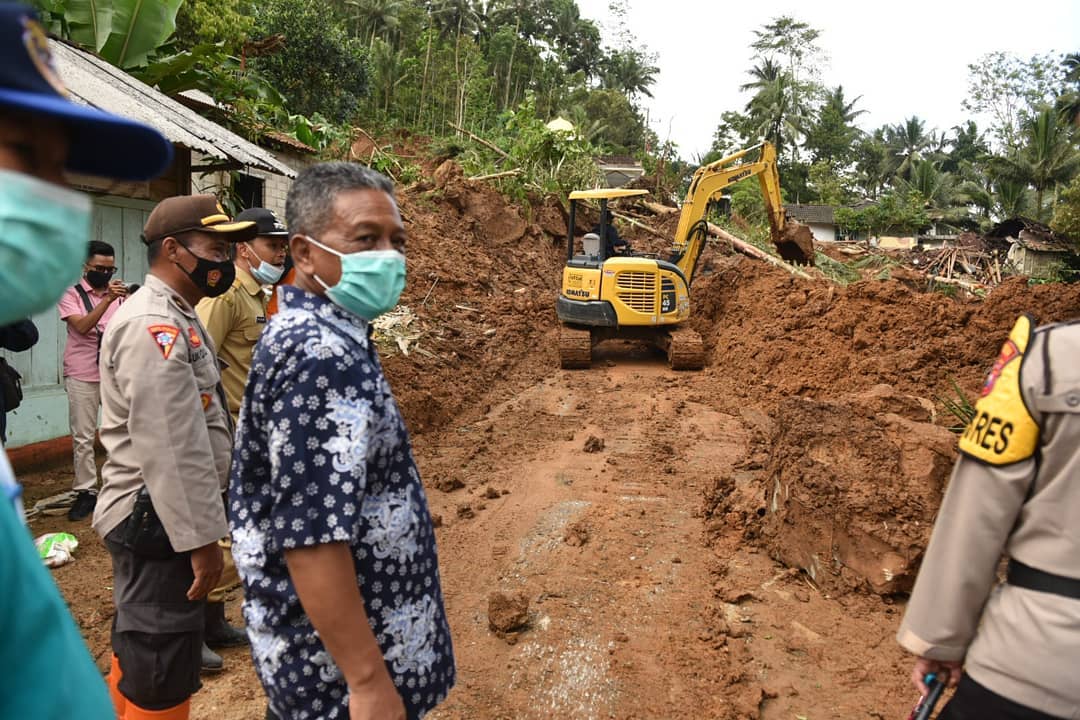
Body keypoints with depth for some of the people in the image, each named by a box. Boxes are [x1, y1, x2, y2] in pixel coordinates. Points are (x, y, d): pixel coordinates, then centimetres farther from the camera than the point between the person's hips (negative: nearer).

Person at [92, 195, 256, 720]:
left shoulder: (174, 319, 14)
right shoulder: (154, 327, -20)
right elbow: (170, 451, -25)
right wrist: (201, 538, -22)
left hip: (156, 517, 10)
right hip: (159, 521, -10)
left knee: (138, 646, 23)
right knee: (162, 673, 2)